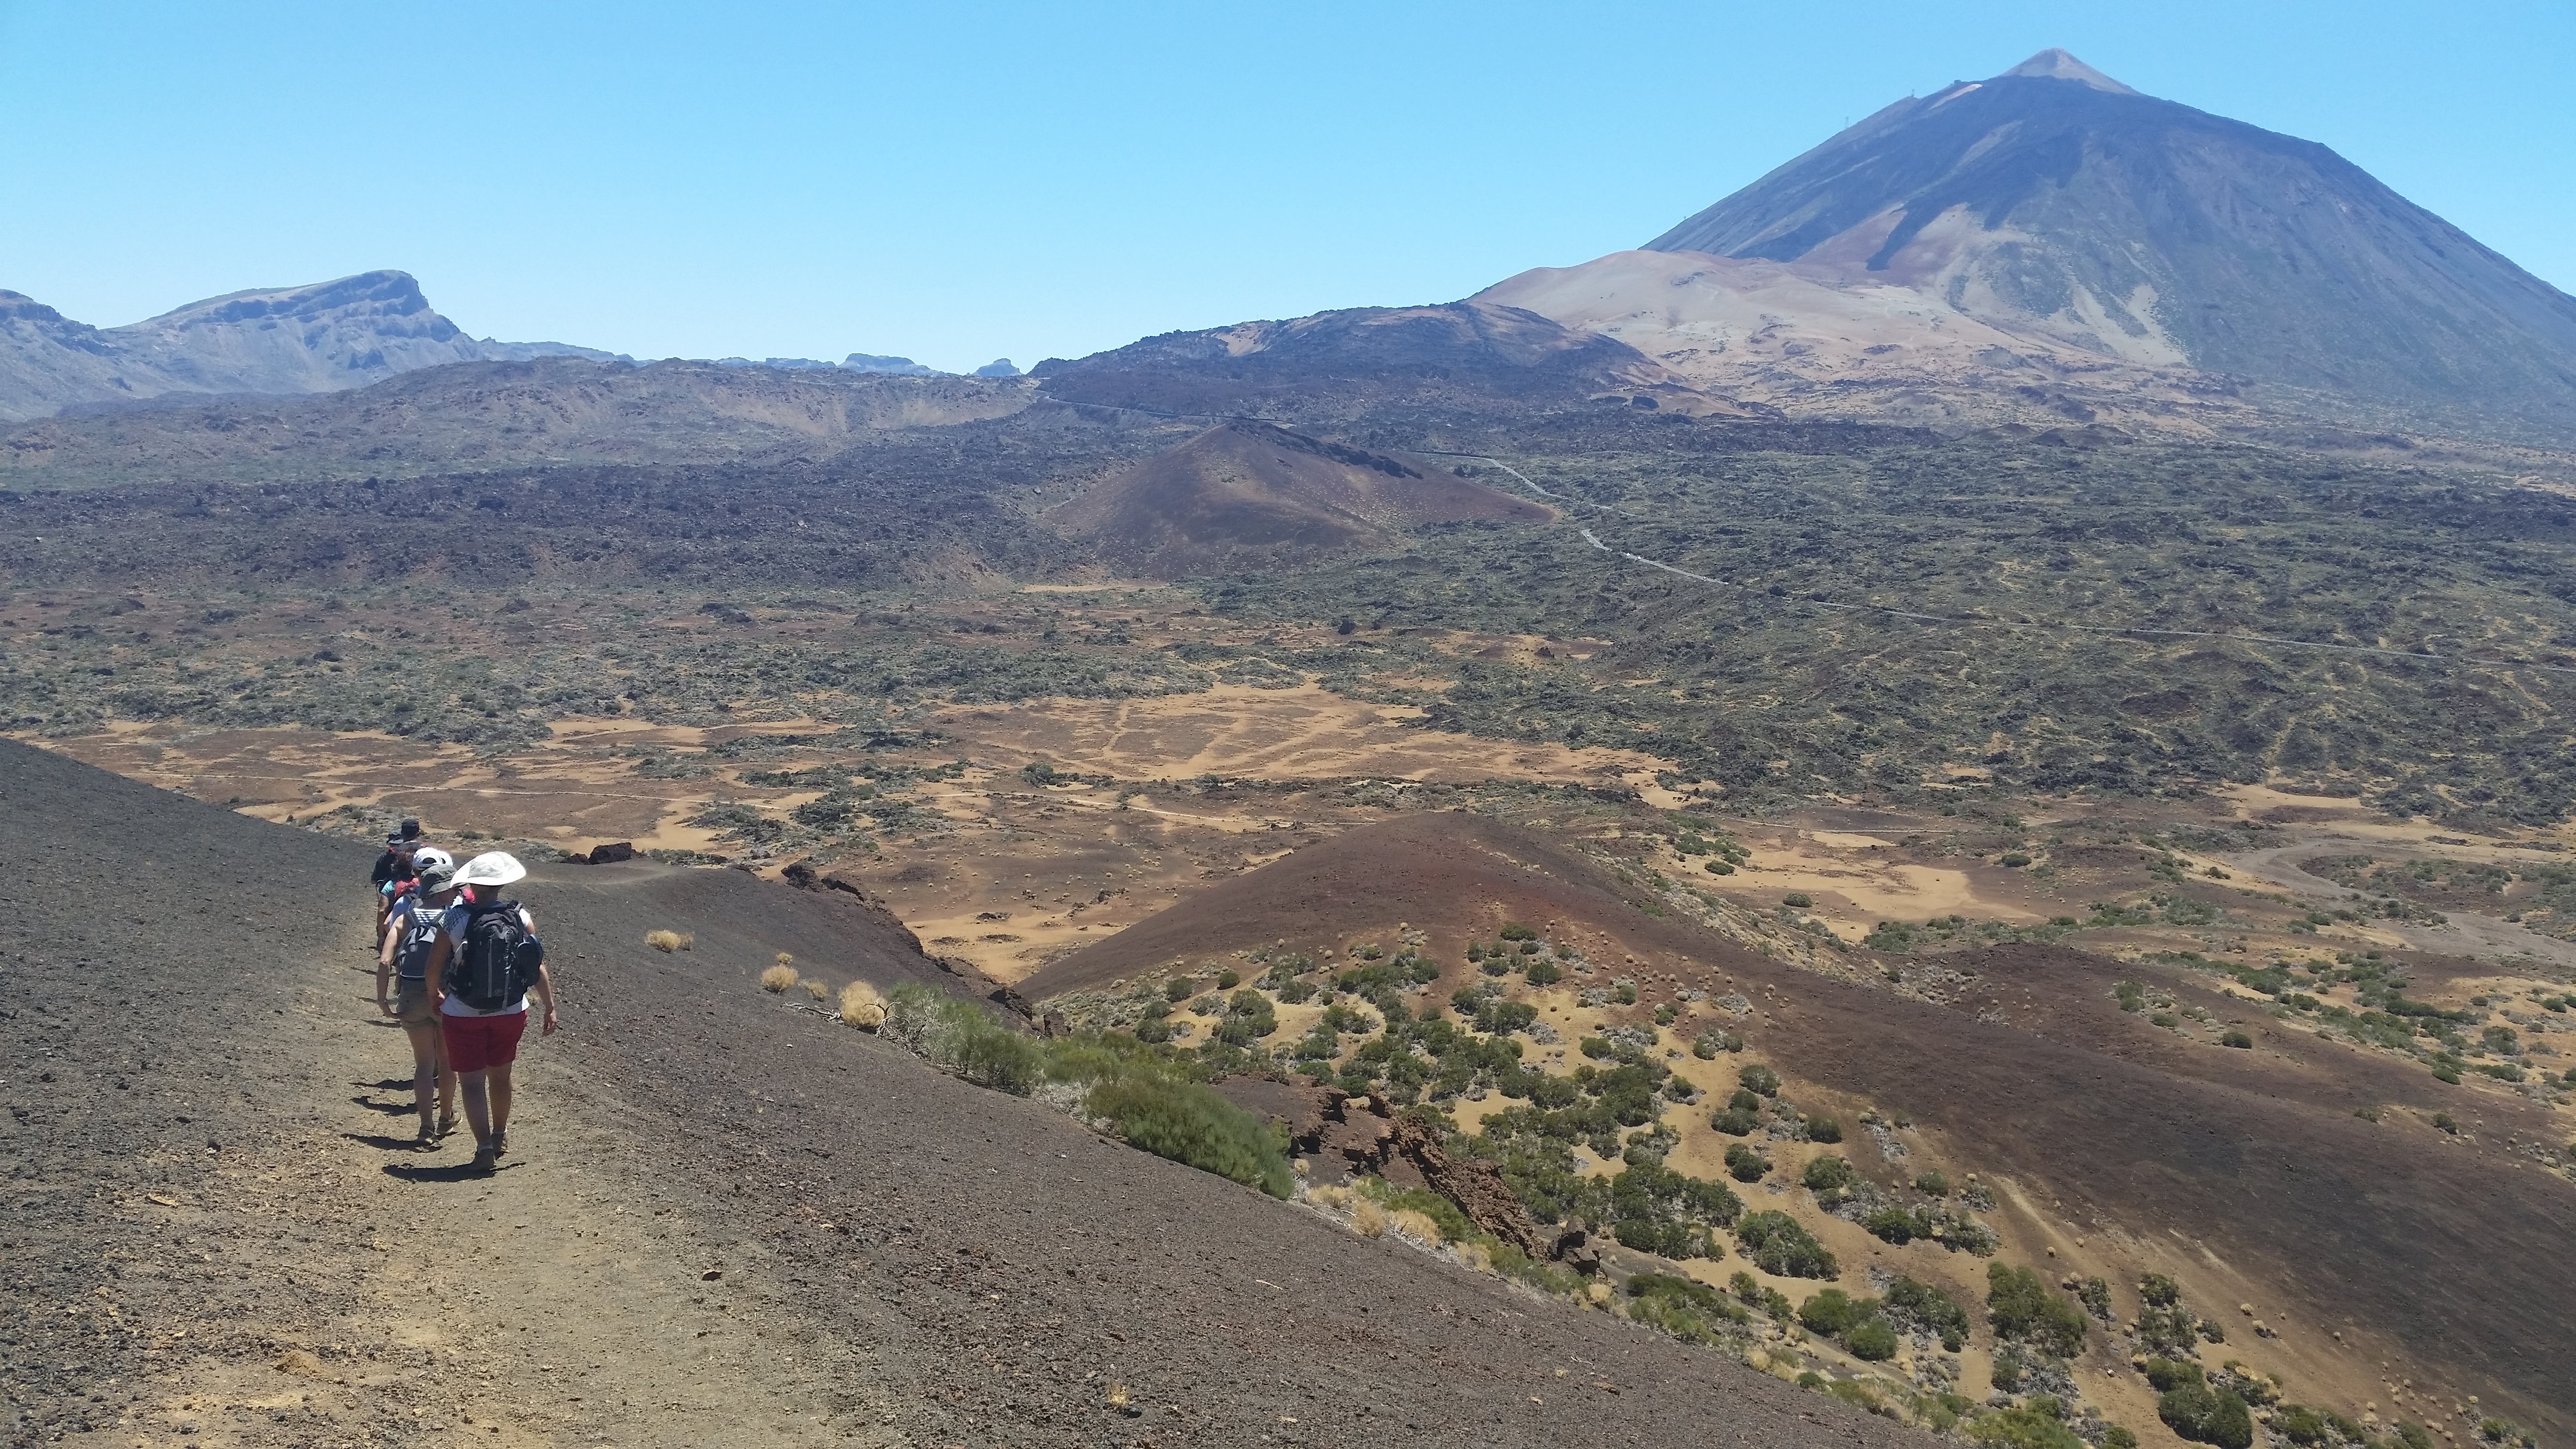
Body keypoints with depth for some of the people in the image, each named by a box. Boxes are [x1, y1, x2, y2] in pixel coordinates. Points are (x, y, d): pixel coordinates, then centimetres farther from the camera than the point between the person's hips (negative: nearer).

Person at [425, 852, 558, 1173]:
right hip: (511, 1013, 3)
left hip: (463, 1015, -3)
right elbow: (538, 967, -6)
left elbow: (435, 967, -6)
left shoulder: (455, 919, -14)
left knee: (472, 1082, 4)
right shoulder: (520, 917, -9)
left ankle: (485, 1146, -7)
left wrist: (434, 995, 14)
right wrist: (550, 1008, 3)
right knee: (500, 1075, 23)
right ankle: (500, 1135, 40)